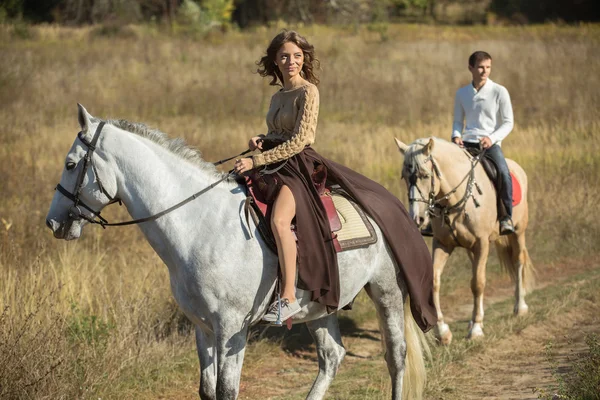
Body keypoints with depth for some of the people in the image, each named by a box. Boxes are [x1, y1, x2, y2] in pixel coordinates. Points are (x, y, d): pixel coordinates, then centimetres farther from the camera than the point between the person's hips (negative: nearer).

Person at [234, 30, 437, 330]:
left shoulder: (307, 92, -6)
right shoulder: (277, 97, 18)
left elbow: (298, 141, -15)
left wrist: (257, 160, -20)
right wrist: (260, 141, 5)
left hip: (299, 165, -9)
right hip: (275, 167, 9)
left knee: (279, 219, -34)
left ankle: (288, 297, -37)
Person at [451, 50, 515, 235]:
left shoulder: (499, 92, 0)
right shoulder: (462, 93, 11)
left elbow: (508, 122, 0)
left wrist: (491, 138, -17)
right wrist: (456, 136, -4)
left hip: (490, 143, -4)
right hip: (465, 143, 4)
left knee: (503, 173, -32)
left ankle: (507, 217, -20)